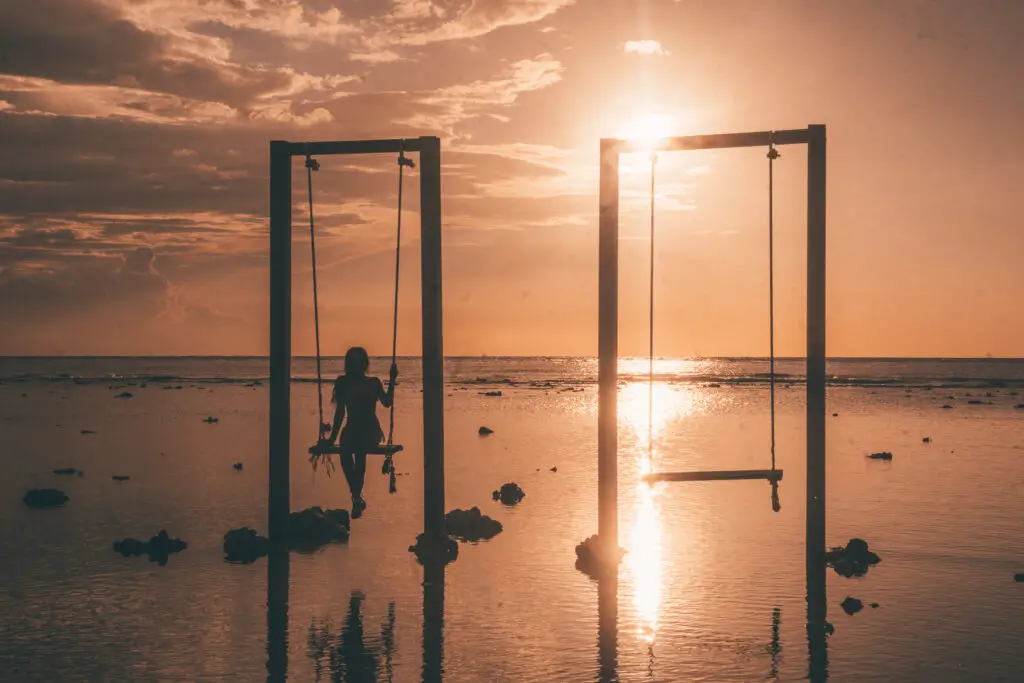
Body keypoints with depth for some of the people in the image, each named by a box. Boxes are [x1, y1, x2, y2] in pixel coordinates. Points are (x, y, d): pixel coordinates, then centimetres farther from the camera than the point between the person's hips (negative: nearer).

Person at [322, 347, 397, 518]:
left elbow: (387, 402, -2)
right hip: (351, 431, 1)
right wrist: (333, 437, 4)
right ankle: (357, 496, -29)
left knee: (360, 448, -35)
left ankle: (357, 496, -32)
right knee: (345, 449, -33)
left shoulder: (374, 383, 11)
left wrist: (392, 381, -3)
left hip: (371, 431, -1)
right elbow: (340, 411, 10)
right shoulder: (343, 383, 10)